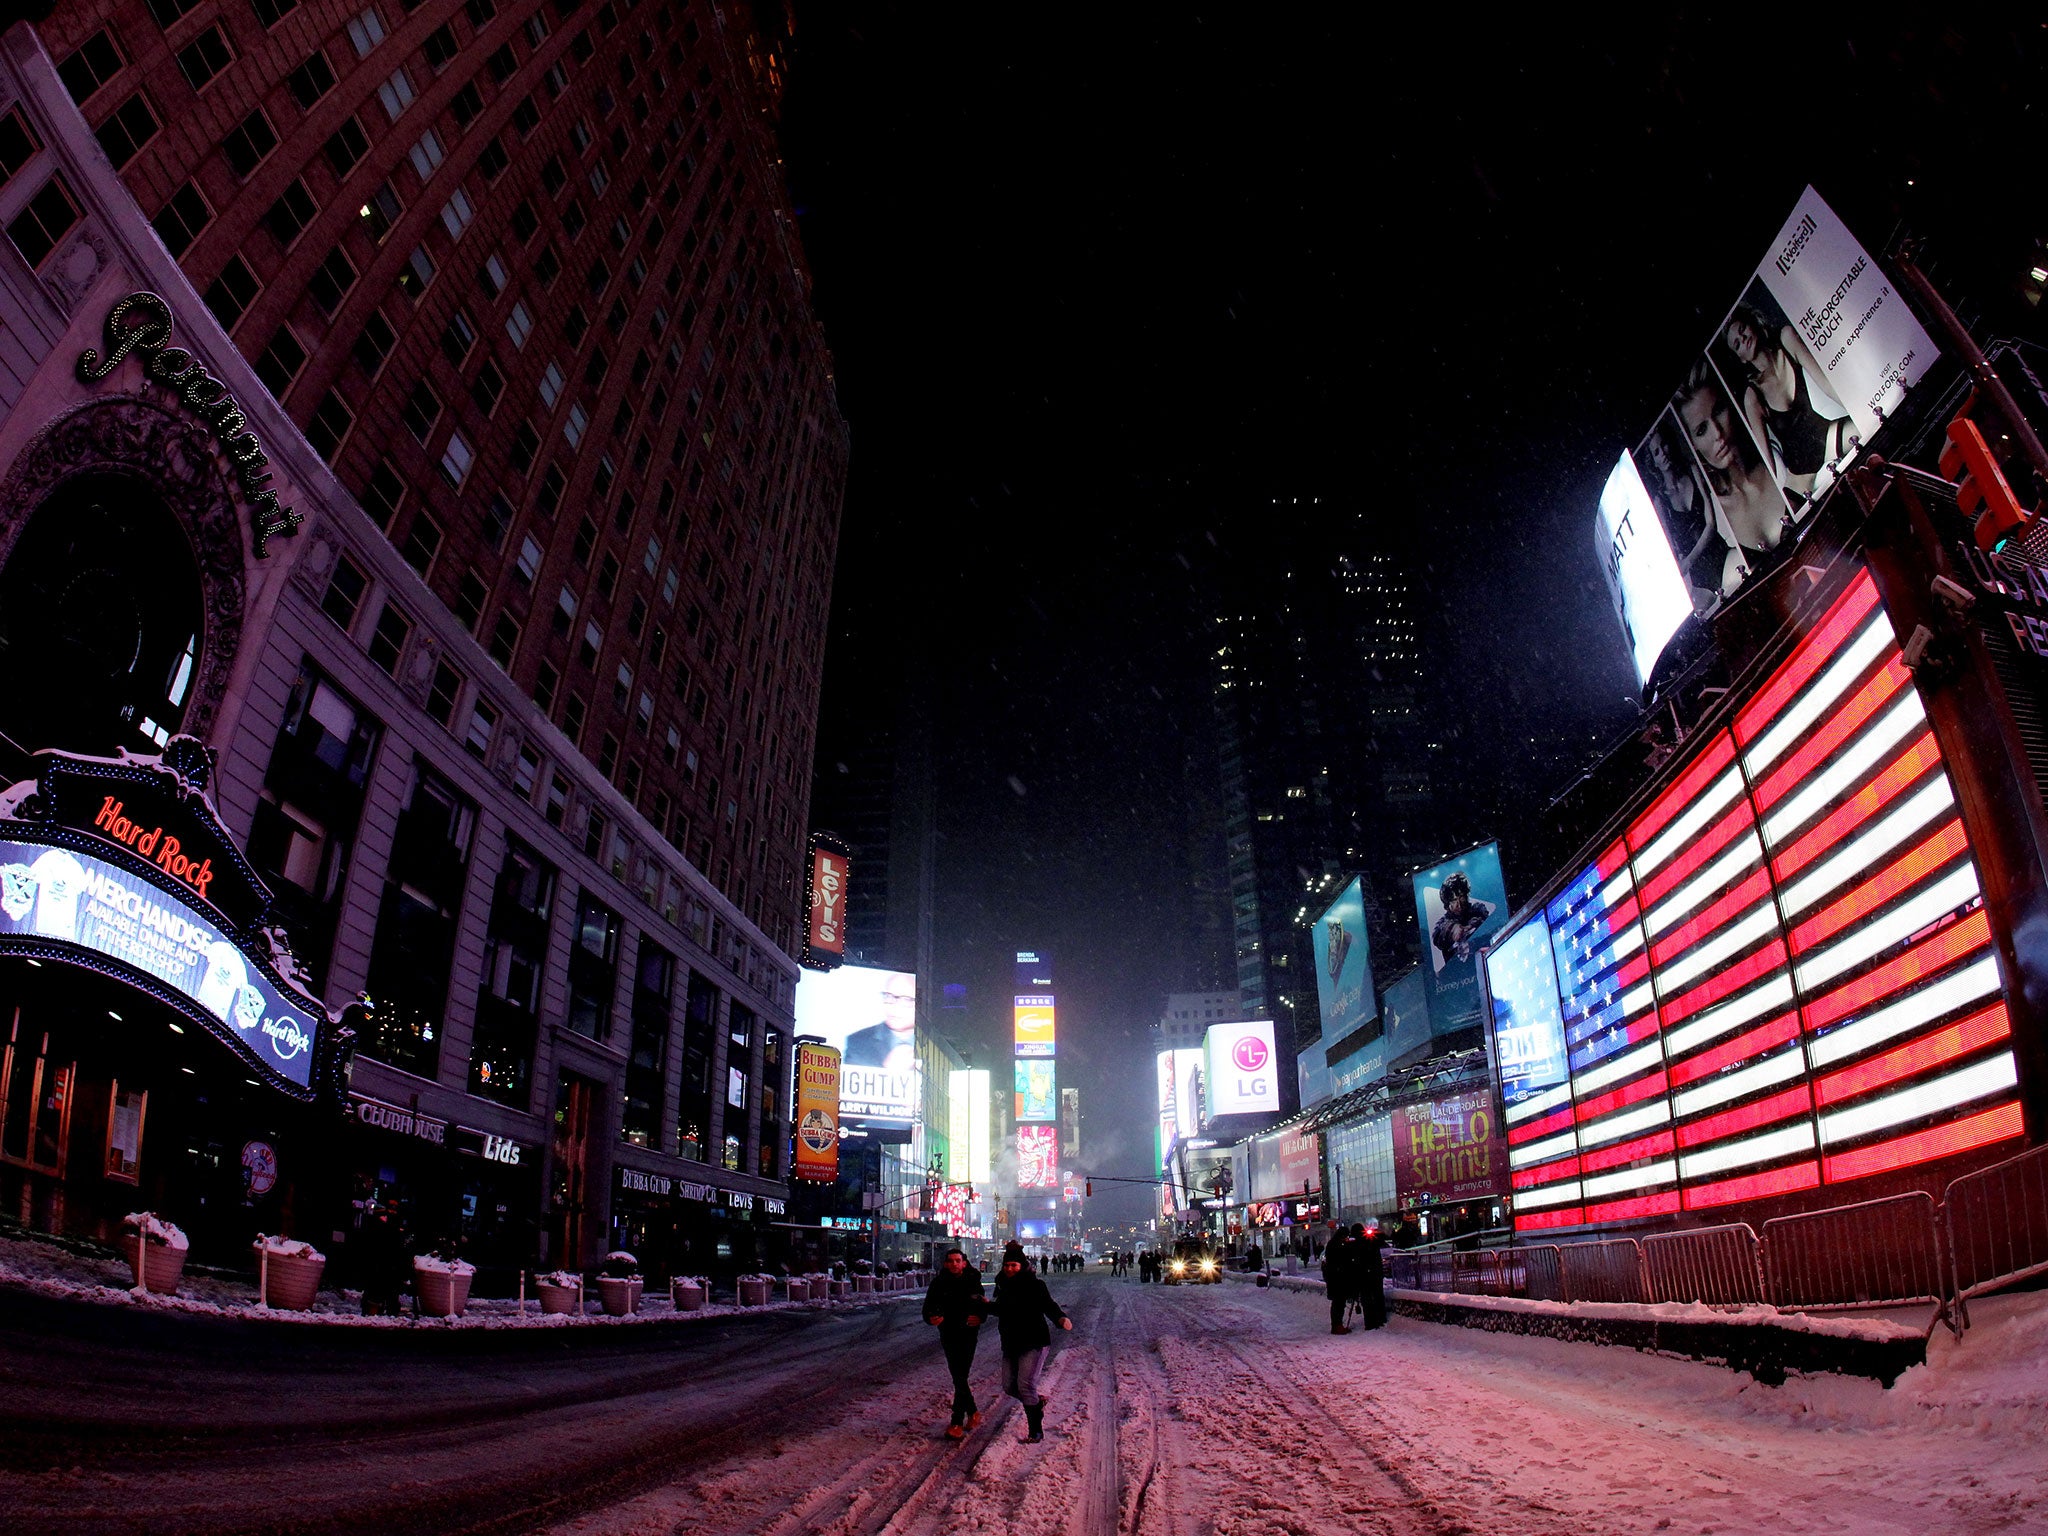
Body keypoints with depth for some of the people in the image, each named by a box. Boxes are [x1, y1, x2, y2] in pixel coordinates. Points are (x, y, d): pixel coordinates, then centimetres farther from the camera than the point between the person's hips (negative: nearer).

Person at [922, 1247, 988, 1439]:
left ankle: (957, 1422, 0)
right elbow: (928, 1308, -4)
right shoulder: (938, 1284, -3)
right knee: (958, 1377, 11)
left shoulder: (973, 1282, -5)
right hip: (948, 1334, 3)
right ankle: (973, 1412, 32)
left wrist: (980, 1316, -18)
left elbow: (984, 1306, 3)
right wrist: (932, 1318, -26)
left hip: (968, 1333, -3)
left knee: (960, 1377, -9)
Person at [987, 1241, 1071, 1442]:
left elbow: (1048, 1305, -21)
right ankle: (1037, 1402, 36)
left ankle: (1036, 1430, 1)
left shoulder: (1034, 1284, -12)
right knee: (1009, 1386, 9)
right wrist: (987, 1304, 7)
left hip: (1034, 1343, -7)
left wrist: (1061, 1318, -39)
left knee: (1025, 1384, -14)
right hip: (1010, 1343, 7)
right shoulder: (1004, 1285, 8)